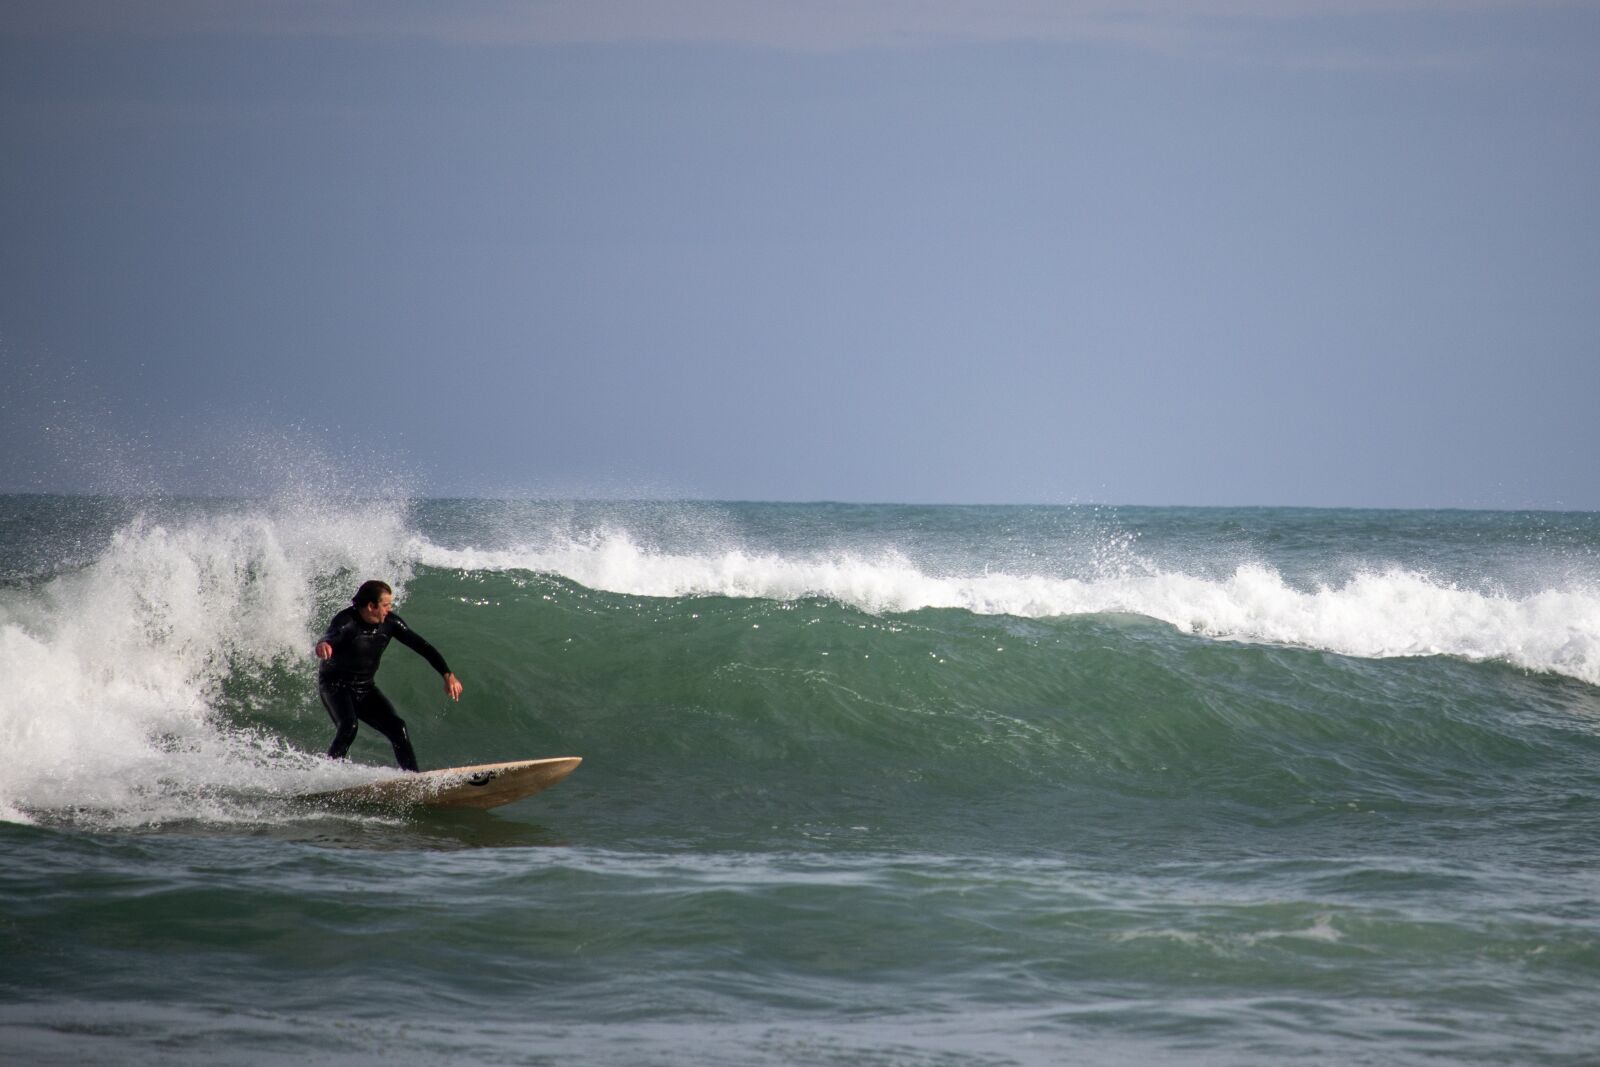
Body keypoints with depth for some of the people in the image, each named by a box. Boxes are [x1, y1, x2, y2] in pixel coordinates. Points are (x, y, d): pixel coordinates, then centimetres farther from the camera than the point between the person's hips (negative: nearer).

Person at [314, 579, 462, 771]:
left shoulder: (389, 622, -8)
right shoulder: (346, 621, -25)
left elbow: (421, 646, -5)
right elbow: (331, 635, -47)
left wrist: (448, 676, -14)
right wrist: (323, 645, -73)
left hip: (364, 689, 6)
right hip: (335, 686, -6)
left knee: (397, 727, -7)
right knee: (348, 727, -30)